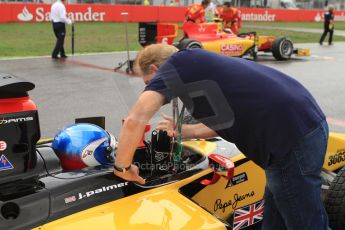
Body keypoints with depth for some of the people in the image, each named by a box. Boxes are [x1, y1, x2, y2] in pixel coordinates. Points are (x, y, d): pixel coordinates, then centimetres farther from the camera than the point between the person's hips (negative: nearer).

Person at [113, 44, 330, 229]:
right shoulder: (195, 66, 21)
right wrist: (185, 131, 32)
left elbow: (134, 120, -16)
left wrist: (123, 166, -1)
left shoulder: (175, 64, -3)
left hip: (294, 141, -9)